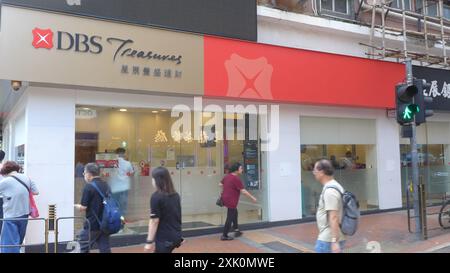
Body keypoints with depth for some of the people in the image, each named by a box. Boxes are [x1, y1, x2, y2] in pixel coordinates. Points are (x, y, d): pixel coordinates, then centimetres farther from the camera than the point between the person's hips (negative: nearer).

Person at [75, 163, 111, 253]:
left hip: (92, 224, -6)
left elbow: (83, 208, -14)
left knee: (84, 248, 11)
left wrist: (76, 206, 8)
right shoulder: (106, 186, 8)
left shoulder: (89, 186, -13)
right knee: (105, 249, 10)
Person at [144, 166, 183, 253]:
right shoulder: (176, 195, 8)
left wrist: (149, 241, -14)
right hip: (176, 236, 8)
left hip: (164, 239, -8)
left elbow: (154, 221, -17)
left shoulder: (156, 197, -14)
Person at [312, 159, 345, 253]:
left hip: (328, 240, -10)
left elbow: (333, 218, -25)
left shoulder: (329, 190, -19)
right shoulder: (334, 186, 12)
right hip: (331, 238, 10)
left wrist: (334, 241, -26)